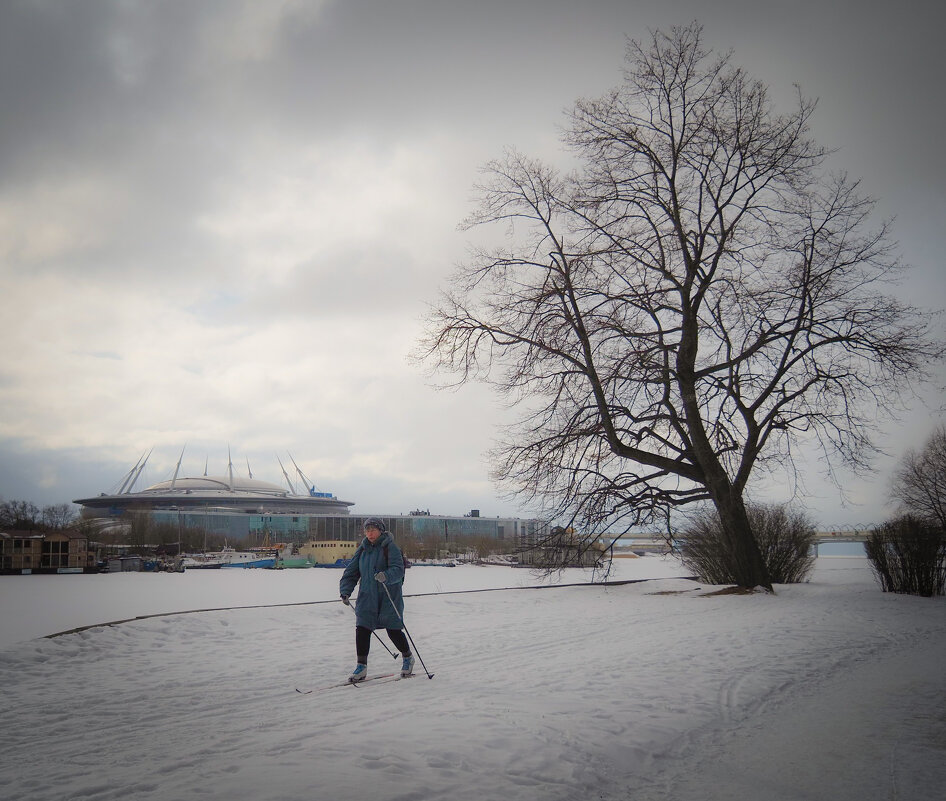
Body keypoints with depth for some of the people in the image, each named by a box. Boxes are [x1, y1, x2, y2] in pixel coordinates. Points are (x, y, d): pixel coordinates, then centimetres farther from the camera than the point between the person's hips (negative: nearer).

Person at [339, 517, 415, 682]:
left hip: (389, 598, -5)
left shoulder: (390, 548, -7)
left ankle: (408, 657, 27)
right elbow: (351, 573, 11)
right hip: (367, 598, 5)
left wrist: (386, 576, -39)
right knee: (362, 630, -4)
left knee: (394, 631, 1)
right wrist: (345, 591, -2)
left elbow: (398, 570, -19)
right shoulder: (362, 550, 10)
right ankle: (361, 667, 8)